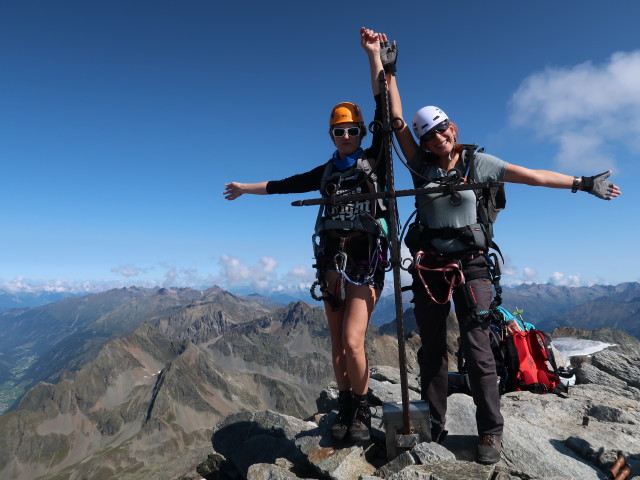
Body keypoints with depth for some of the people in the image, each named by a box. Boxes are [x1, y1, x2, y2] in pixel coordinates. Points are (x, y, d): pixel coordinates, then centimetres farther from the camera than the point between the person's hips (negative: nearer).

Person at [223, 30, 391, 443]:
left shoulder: (374, 161, 5)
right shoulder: (327, 172, 16)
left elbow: (386, 112, -3)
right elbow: (285, 185, 26)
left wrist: (375, 55, -3)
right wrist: (246, 188, 35)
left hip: (365, 261, -4)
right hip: (332, 261, 4)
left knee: (353, 341, -14)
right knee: (338, 344, 7)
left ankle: (362, 413, 7)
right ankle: (345, 408, 22)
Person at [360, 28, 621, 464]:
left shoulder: (478, 163, 2)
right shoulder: (421, 164, 2)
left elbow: (533, 175, 7)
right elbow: (395, 117, -4)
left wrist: (582, 183, 7)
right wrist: (387, 69, -10)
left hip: (472, 264, -1)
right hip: (430, 265, 2)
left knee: (477, 348, -5)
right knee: (432, 349, 9)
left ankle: (491, 432, 11)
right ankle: (434, 426, 23)